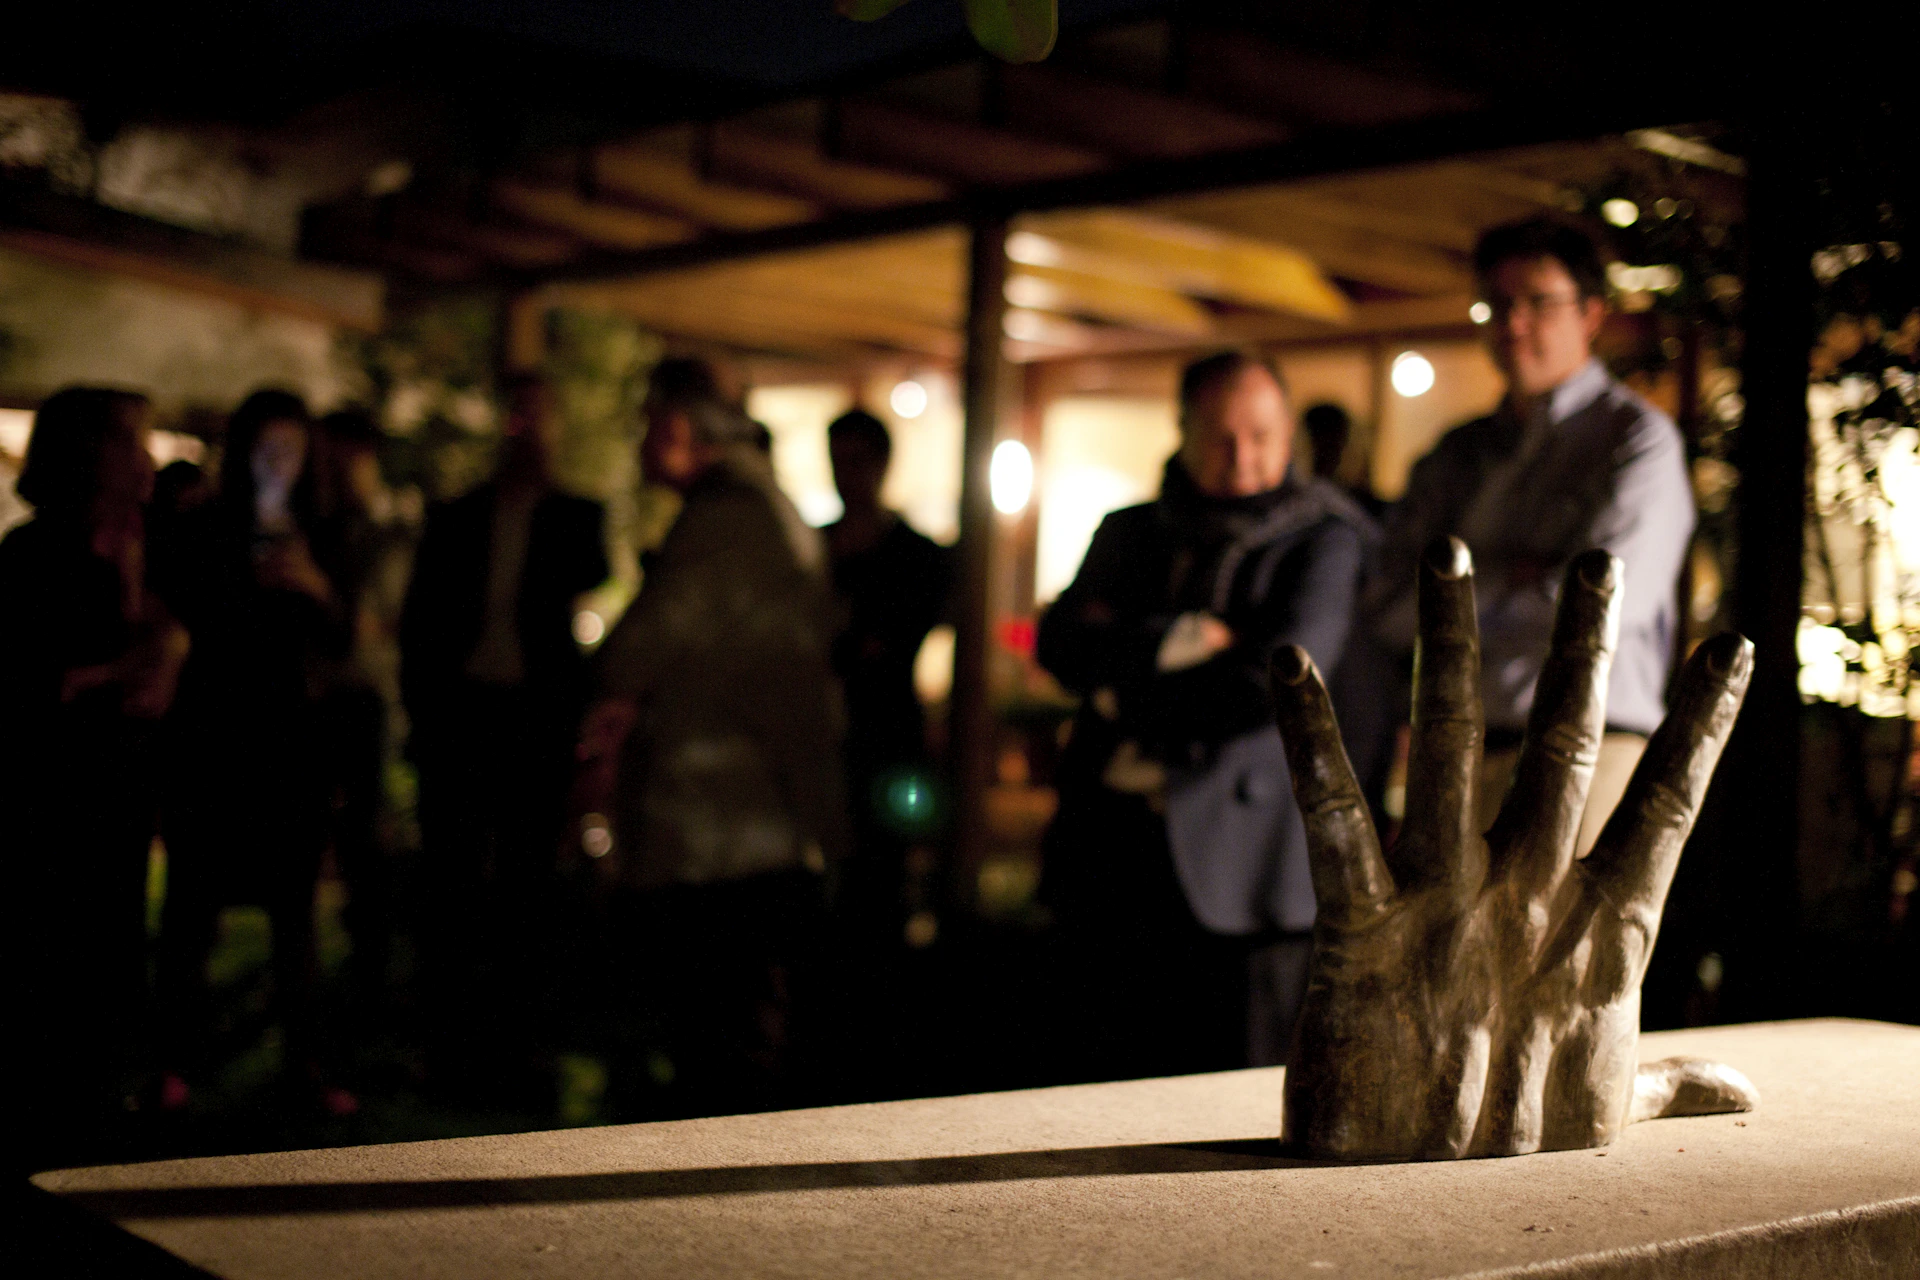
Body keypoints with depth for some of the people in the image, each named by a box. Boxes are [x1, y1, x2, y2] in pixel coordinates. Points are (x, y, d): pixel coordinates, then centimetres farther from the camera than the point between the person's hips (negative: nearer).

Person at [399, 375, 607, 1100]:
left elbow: (588, 581, -12)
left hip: (538, 719, -1)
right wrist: (421, 711, 0)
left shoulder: (576, 518, 9)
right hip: (459, 713, 1)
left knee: (526, 889, 3)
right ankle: (451, 1046, 9)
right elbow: (418, 623, 10)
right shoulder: (454, 520, 12)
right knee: (451, 884, 2)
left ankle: (516, 1047, 9)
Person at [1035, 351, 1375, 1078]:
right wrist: (1178, 641, -12)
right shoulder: (1128, 534, 18)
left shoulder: (1328, 542, 3)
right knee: (1120, 1087, 7)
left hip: (1238, 863, -4)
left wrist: (1127, 688, -1)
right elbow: (1061, 642, 4)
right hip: (1111, 858, 4)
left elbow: (1282, 678, -11)